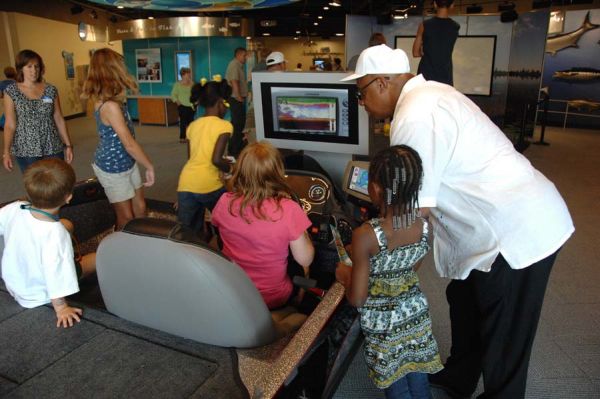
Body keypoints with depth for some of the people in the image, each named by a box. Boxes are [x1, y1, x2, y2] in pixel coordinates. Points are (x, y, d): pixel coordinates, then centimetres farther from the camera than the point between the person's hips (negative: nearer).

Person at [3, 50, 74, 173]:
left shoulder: (51, 90, 2)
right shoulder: (11, 91, -2)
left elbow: (59, 120, 6)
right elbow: (10, 124, -3)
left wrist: (68, 145, 2)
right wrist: (6, 152, -10)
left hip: (53, 148, 2)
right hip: (25, 151, -1)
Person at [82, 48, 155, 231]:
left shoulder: (104, 98, 0)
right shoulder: (110, 106, -30)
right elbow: (129, 144, -28)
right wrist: (150, 166, -20)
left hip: (127, 163, 9)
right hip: (113, 169, -9)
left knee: (140, 208, 16)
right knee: (126, 217, 7)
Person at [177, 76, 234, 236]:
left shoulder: (193, 125, 15)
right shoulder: (224, 126, -5)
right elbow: (216, 160, -16)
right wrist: (231, 169, 4)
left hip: (185, 185, 5)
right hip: (209, 186, -5)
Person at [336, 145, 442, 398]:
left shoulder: (365, 236, -32)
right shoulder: (425, 225, -16)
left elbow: (357, 299, -22)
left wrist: (345, 275, -3)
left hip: (384, 324, -4)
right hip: (416, 314, 4)